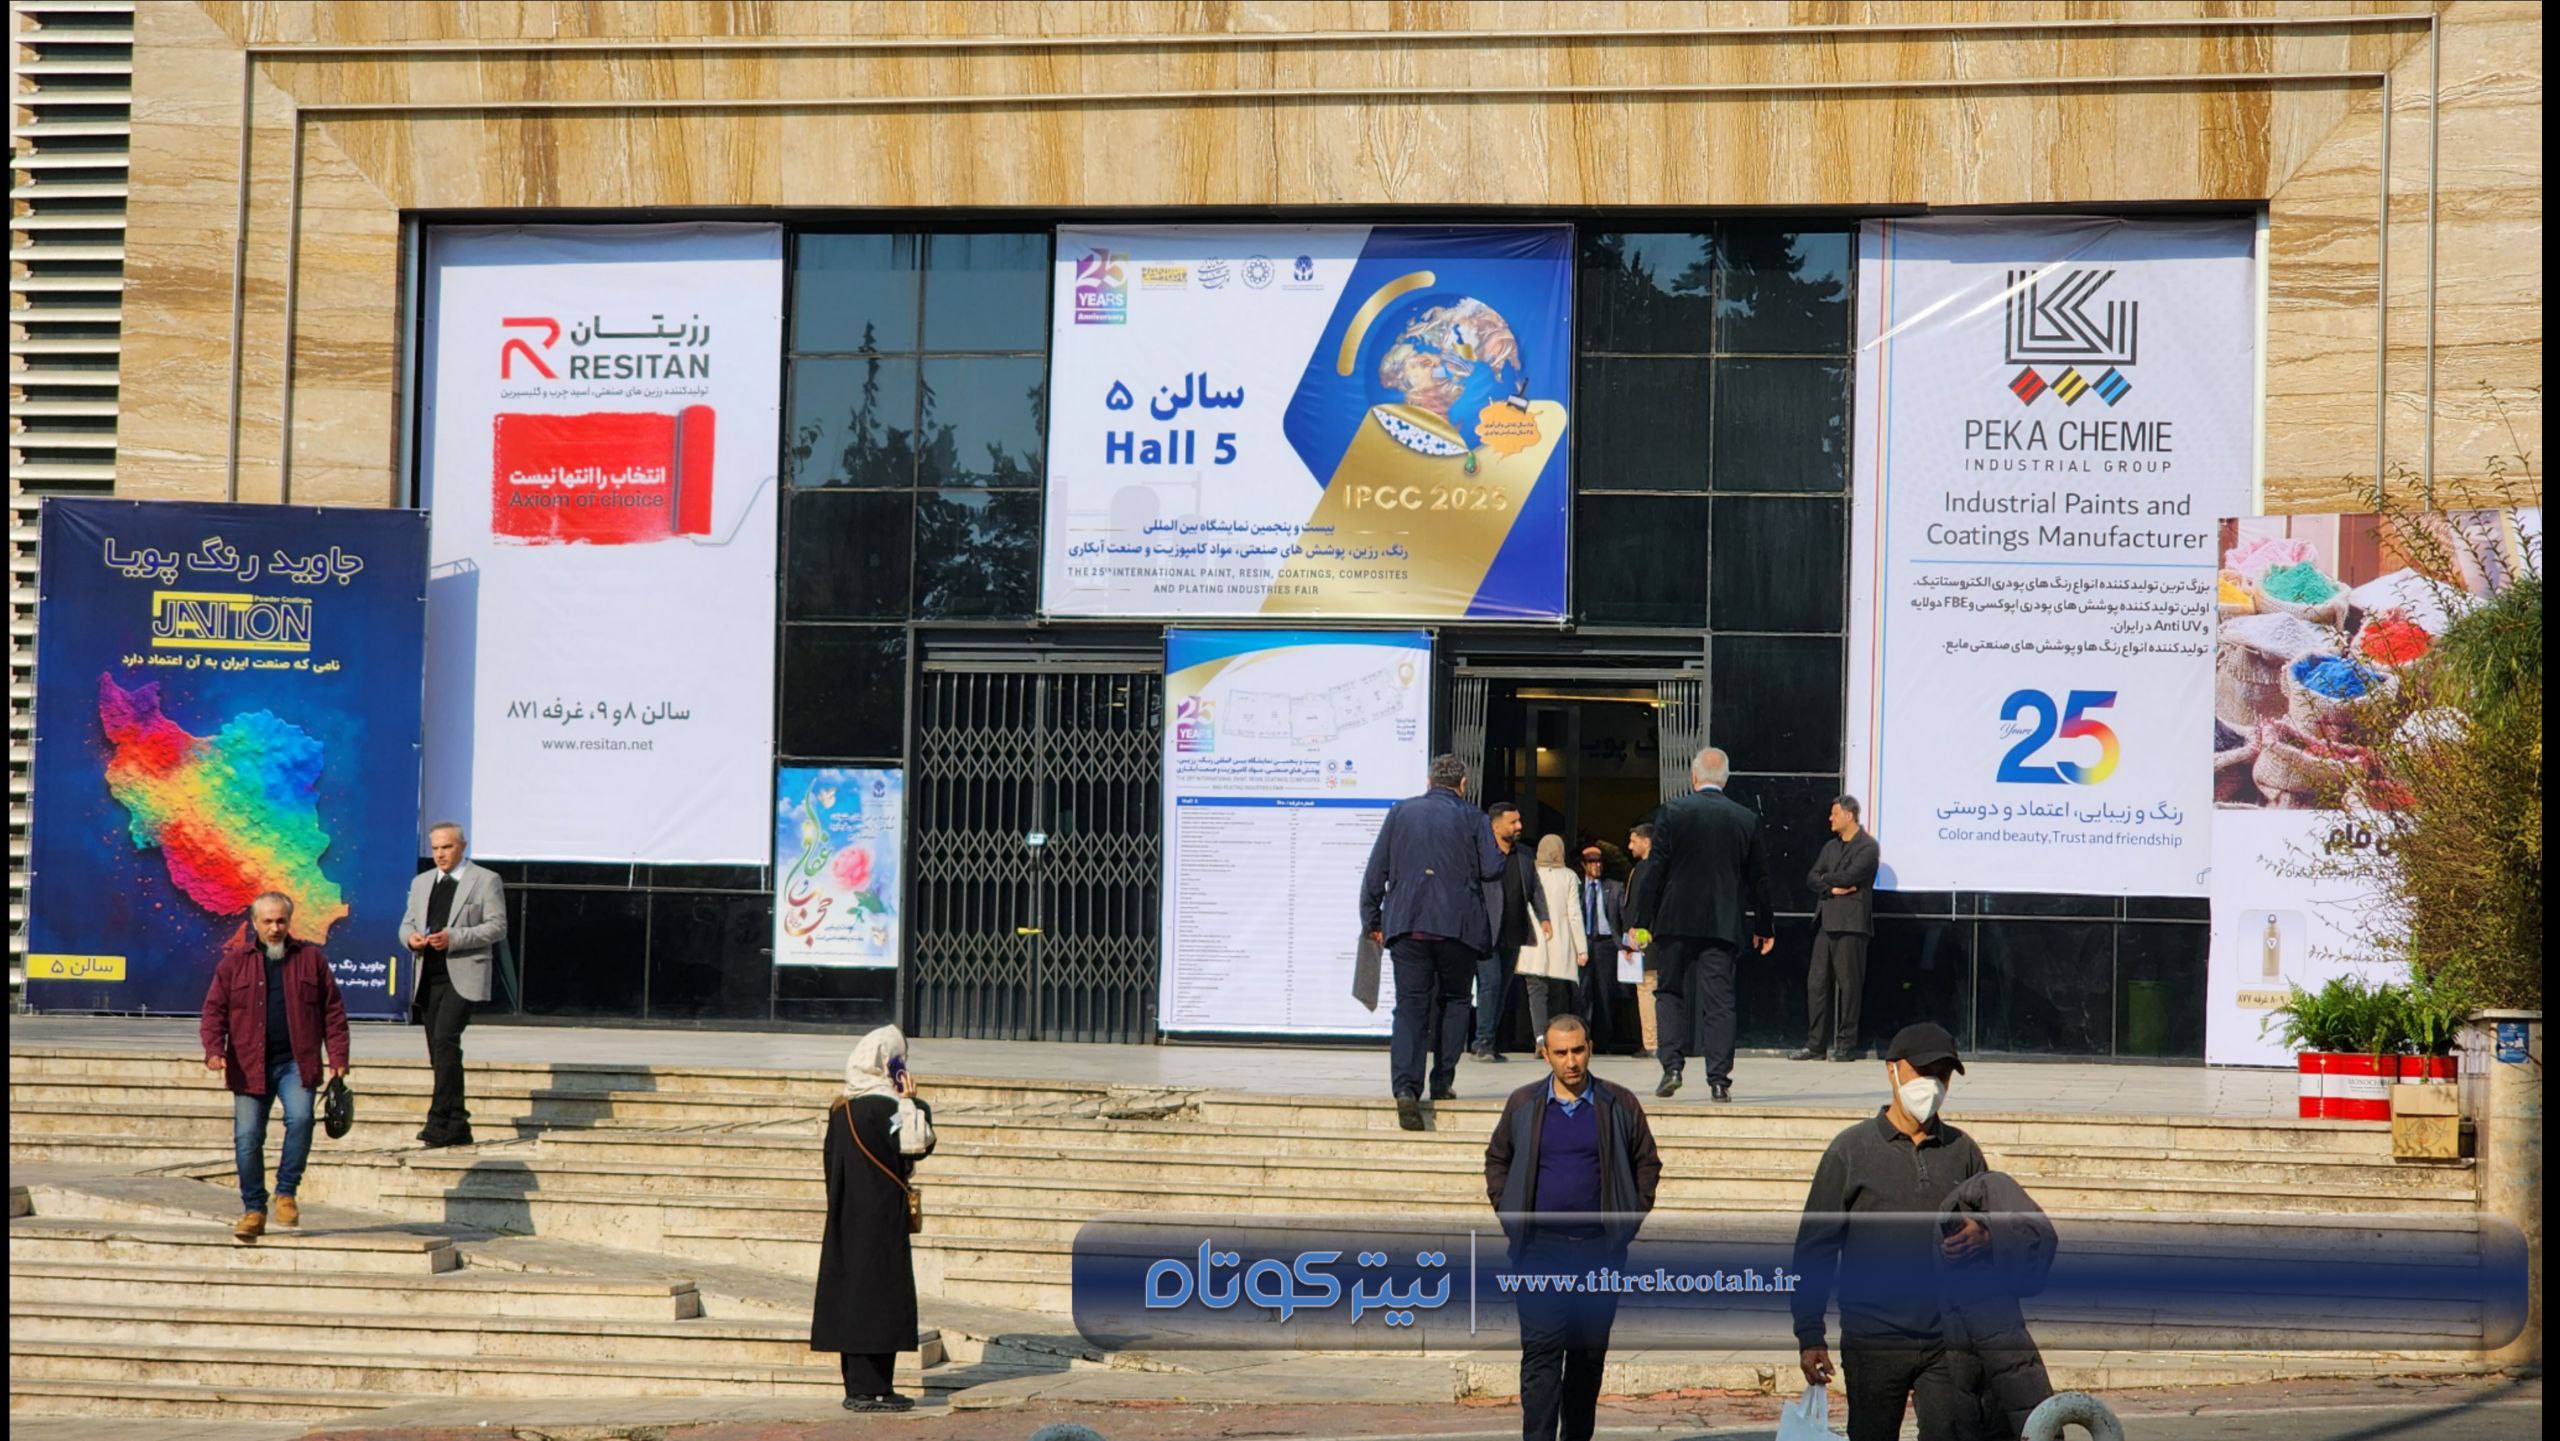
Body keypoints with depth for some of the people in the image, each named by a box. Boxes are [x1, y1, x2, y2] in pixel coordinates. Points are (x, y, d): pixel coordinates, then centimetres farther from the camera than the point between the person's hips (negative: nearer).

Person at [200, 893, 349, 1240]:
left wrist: (338, 1057, 1)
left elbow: (333, 1011, 9)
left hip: (296, 1063, -1)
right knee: (247, 1137, -1)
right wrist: (214, 1049, -11)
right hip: (250, 1065, 1)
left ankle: (286, 1192, -4)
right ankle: (254, 1209, 13)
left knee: (300, 1118, -22)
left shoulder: (311, 958, 9)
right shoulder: (234, 962, 7)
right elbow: (214, 1010, 6)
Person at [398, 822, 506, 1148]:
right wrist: (410, 937, -5)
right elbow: (407, 923, 20)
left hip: (463, 976, -6)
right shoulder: (421, 883, 20)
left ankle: (440, 1120, -23)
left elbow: (497, 927, -5)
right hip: (428, 976, 6)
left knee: (445, 1039, -22)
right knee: (438, 1050, 5)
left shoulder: (485, 881, 2)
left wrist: (454, 938, -17)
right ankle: (457, 1126, 11)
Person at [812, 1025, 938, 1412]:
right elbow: (917, 1146, -17)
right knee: (878, 1292, -4)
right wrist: (911, 1103, -11)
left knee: (851, 1290, 10)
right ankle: (870, 1388, -5)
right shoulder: (884, 1107, -15)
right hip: (880, 1217, -8)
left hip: (846, 1216, 8)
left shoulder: (841, 1109, 9)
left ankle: (856, 1386, 14)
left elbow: (833, 1161, 13)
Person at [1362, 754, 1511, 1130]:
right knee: (1454, 1000, 17)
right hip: (1458, 926, -1)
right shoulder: (1472, 818, 2)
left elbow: (1375, 870, 7)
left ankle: (1406, 1086, -18)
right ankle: (1442, 1082, 12)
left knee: (1410, 1005, -1)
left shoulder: (1400, 812, 8)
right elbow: (1493, 869, -2)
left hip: (1406, 925, 1)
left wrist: (1371, 919, 15)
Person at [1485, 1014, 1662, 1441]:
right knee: (1541, 1349, -10)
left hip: (1600, 1248, 1)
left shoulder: (1620, 1106, 3)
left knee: (1590, 1352, 9)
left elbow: (1647, 1164, 13)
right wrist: (1510, 1216, 6)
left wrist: (1629, 1221, 4)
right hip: (1540, 1248, -1)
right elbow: (1496, 1160, 17)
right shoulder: (1524, 1105, 5)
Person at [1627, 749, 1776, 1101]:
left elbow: (1656, 871, -5)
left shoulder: (1672, 813, -4)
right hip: (1723, 925, 1)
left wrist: (1646, 920, 1)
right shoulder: (1746, 819, 3)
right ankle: (1719, 1079, -1)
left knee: (1670, 993, 11)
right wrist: (1765, 925, 19)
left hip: (1676, 921, -1)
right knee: (1719, 999, 3)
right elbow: (1757, 878, 9)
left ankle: (1672, 1066, -2)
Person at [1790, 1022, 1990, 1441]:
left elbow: (2000, 1225, 20)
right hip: (1874, 1343, -2)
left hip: (1949, 1341, 2)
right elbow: (1815, 1246, 3)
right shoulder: (1853, 1148, 2)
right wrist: (1809, 1334, -2)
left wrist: (1984, 1236, -6)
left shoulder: (1962, 1151, 11)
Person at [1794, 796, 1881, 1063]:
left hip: (1850, 923, -7)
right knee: (1816, 983, 2)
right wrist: (1833, 888, -7)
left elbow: (1849, 876, -15)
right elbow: (1811, 878, 11)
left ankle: (1847, 1046, 2)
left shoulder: (1868, 847, -3)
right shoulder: (1831, 847, 20)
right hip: (1826, 921, 7)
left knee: (1848, 985, -4)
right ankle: (1815, 1044, 4)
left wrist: (1825, 879, 2)